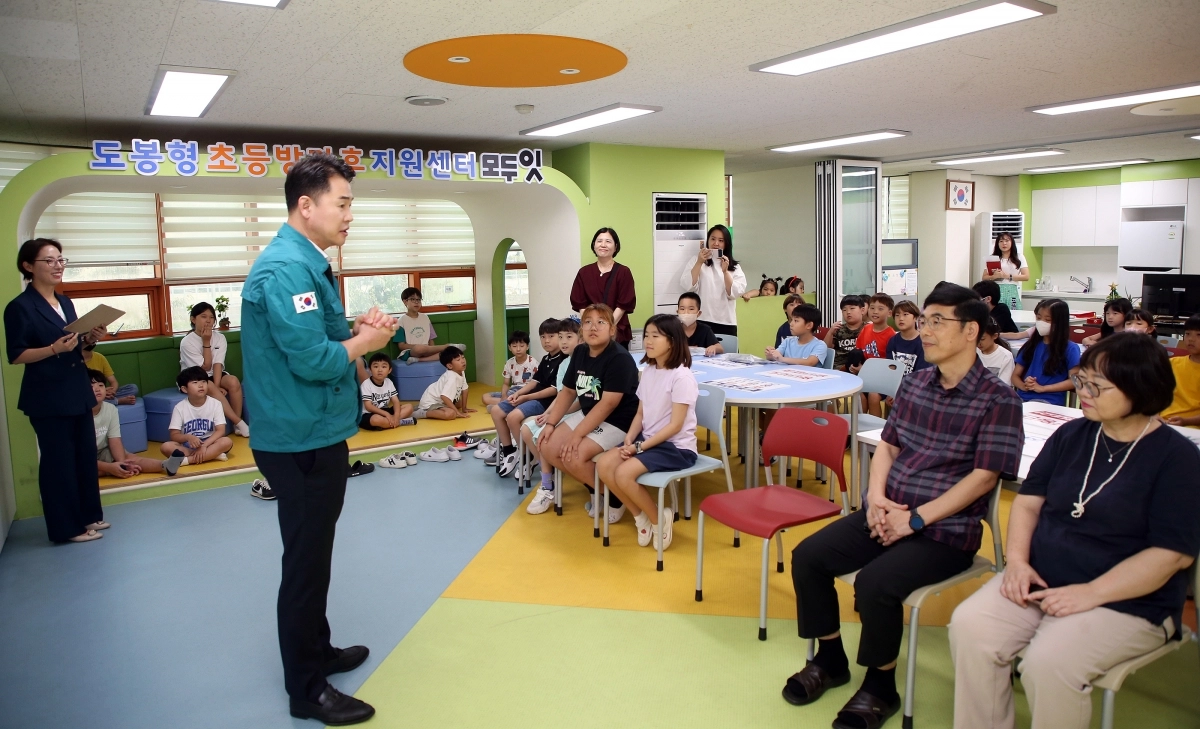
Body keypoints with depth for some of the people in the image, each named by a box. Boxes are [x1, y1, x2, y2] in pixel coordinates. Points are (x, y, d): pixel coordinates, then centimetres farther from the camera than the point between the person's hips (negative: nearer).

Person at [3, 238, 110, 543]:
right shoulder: (20, 307, -11)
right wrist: (54, 348, -26)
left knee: (86, 454, 14)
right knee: (59, 459, 1)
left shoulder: (65, 302, 11)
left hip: (77, 391, 8)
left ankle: (89, 515, 27)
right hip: (47, 397, -8)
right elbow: (16, 356, -14)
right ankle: (68, 527, 12)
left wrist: (90, 339, -1)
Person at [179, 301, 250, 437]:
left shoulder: (220, 337, -3)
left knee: (233, 382, -29)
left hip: (215, 375, 3)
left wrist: (217, 385, -26)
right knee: (211, 388, -35)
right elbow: (205, 367, -14)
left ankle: (236, 425, -21)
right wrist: (206, 342, -18)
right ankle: (240, 423, -34)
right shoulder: (187, 342, -12)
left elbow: (217, 364, -13)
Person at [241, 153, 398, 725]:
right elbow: (311, 360, -28)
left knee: (312, 555, 22)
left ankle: (316, 651, 39)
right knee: (306, 563, 3)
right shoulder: (288, 268, -21)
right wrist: (363, 343, -12)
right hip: (303, 441, -10)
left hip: (314, 435, 10)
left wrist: (354, 328, 0)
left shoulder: (305, 262, 11)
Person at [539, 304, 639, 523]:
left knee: (575, 456, -26)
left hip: (618, 422, -8)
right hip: (587, 415, 9)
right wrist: (551, 423, 1)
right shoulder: (579, 352, 2)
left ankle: (613, 496, 0)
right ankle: (594, 487, 13)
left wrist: (577, 435, -25)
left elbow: (608, 404, -26)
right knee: (548, 448, -4)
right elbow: (568, 391, 11)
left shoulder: (619, 358, -22)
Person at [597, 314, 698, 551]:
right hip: (648, 439, 8)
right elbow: (640, 413, 11)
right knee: (604, 465, -12)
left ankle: (659, 519, 0)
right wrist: (629, 439, -7)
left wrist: (640, 446, -19)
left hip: (677, 447, -8)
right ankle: (641, 517, 6)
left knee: (624, 474, -25)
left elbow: (675, 425, -19)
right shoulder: (648, 371, 7)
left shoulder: (681, 376, -17)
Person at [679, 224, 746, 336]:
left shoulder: (734, 267, 13)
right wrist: (699, 262, -12)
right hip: (703, 320, -2)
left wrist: (725, 271, -14)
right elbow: (688, 286, -6)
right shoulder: (697, 261, 8)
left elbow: (734, 293, -2)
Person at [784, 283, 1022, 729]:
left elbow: (984, 477, -14)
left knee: (874, 583, -28)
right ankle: (830, 659, 14)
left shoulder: (997, 400, -9)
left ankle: (881, 686, 0)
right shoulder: (914, 383, 10)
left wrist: (916, 519, -19)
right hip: (886, 514, 7)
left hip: (946, 529, -6)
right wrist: (876, 498, -5)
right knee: (808, 557, -8)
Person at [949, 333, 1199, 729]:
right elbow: (1029, 500, 11)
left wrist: (1090, 593, -20)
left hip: (1127, 601, -5)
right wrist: (1017, 560, -6)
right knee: (970, 626, -19)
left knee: (1048, 663, -29)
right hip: (1041, 581, 5)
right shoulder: (1071, 435, 8)